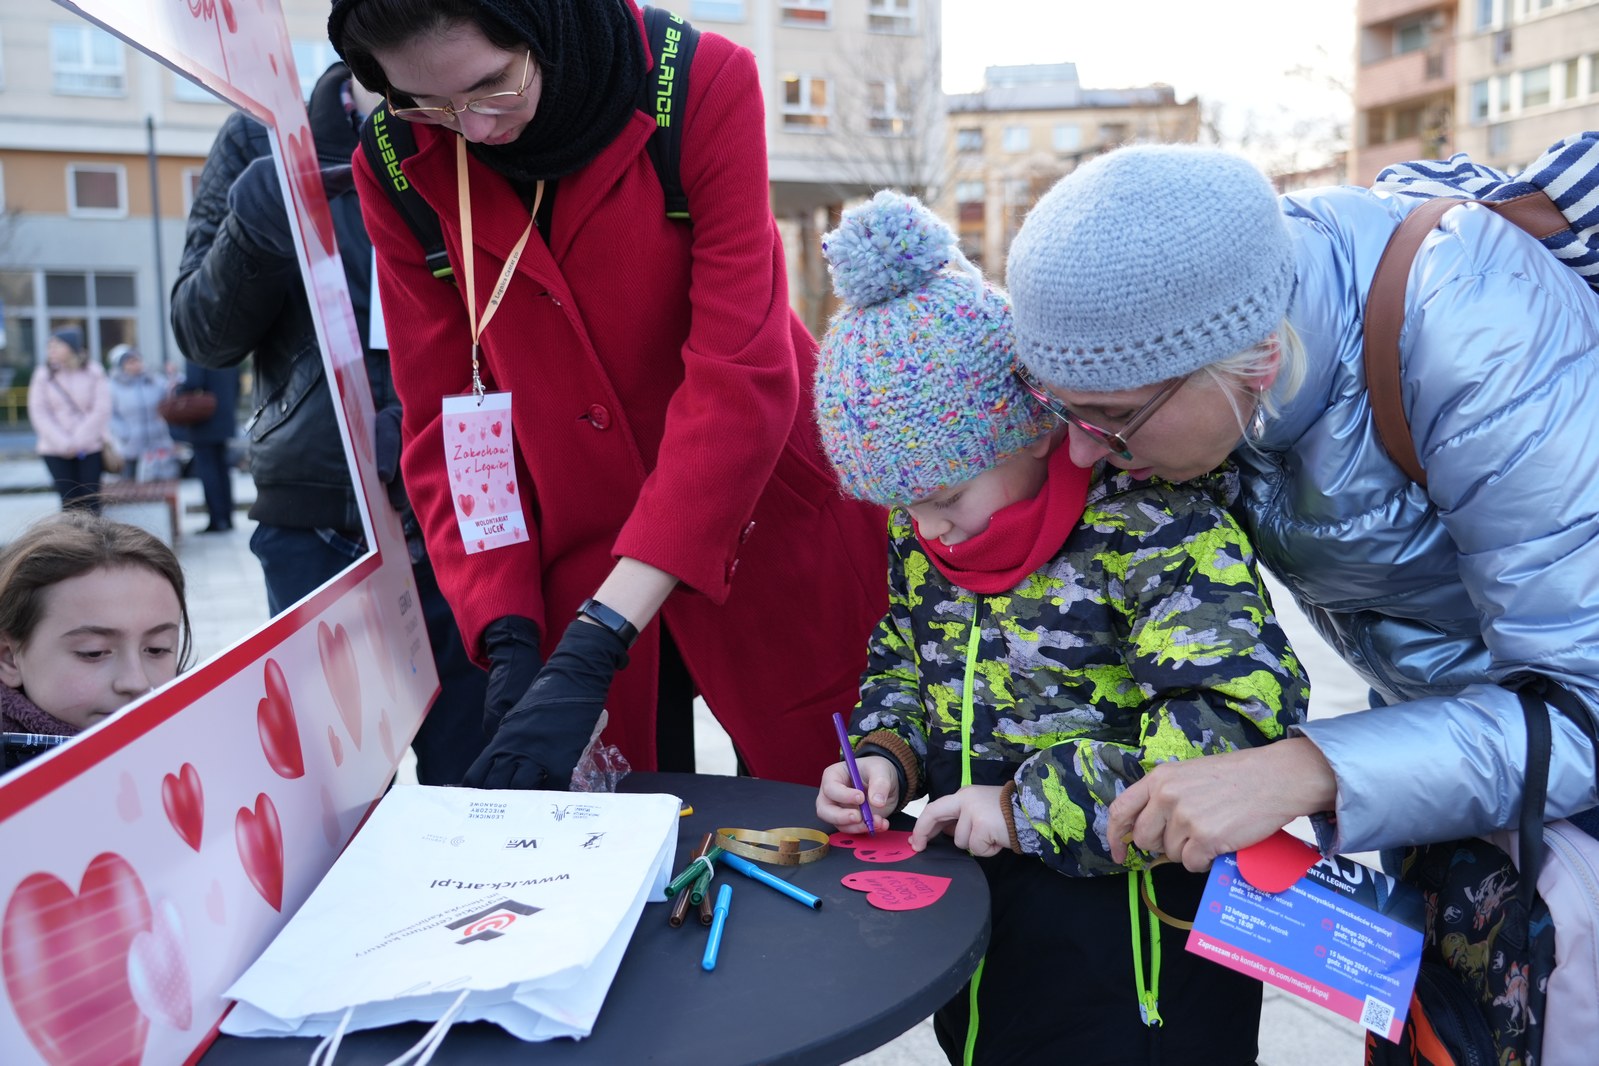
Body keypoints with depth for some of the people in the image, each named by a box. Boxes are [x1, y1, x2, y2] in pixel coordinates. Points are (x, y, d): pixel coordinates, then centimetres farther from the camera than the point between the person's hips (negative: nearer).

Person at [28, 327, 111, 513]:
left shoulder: (94, 372, 0)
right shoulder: (43, 375, 1)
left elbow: (101, 409, -5)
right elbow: (39, 414, -2)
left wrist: (78, 441, -11)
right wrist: (63, 444, -12)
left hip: (91, 448, 0)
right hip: (55, 452, 0)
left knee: (90, 501, 1)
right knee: (70, 502, -4)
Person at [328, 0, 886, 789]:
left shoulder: (706, 86, -16)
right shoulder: (398, 172, -6)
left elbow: (741, 377, -23)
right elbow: (442, 417, -3)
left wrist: (594, 647, -27)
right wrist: (507, 639, -15)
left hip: (769, 542, -1)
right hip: (573, 570, 2)